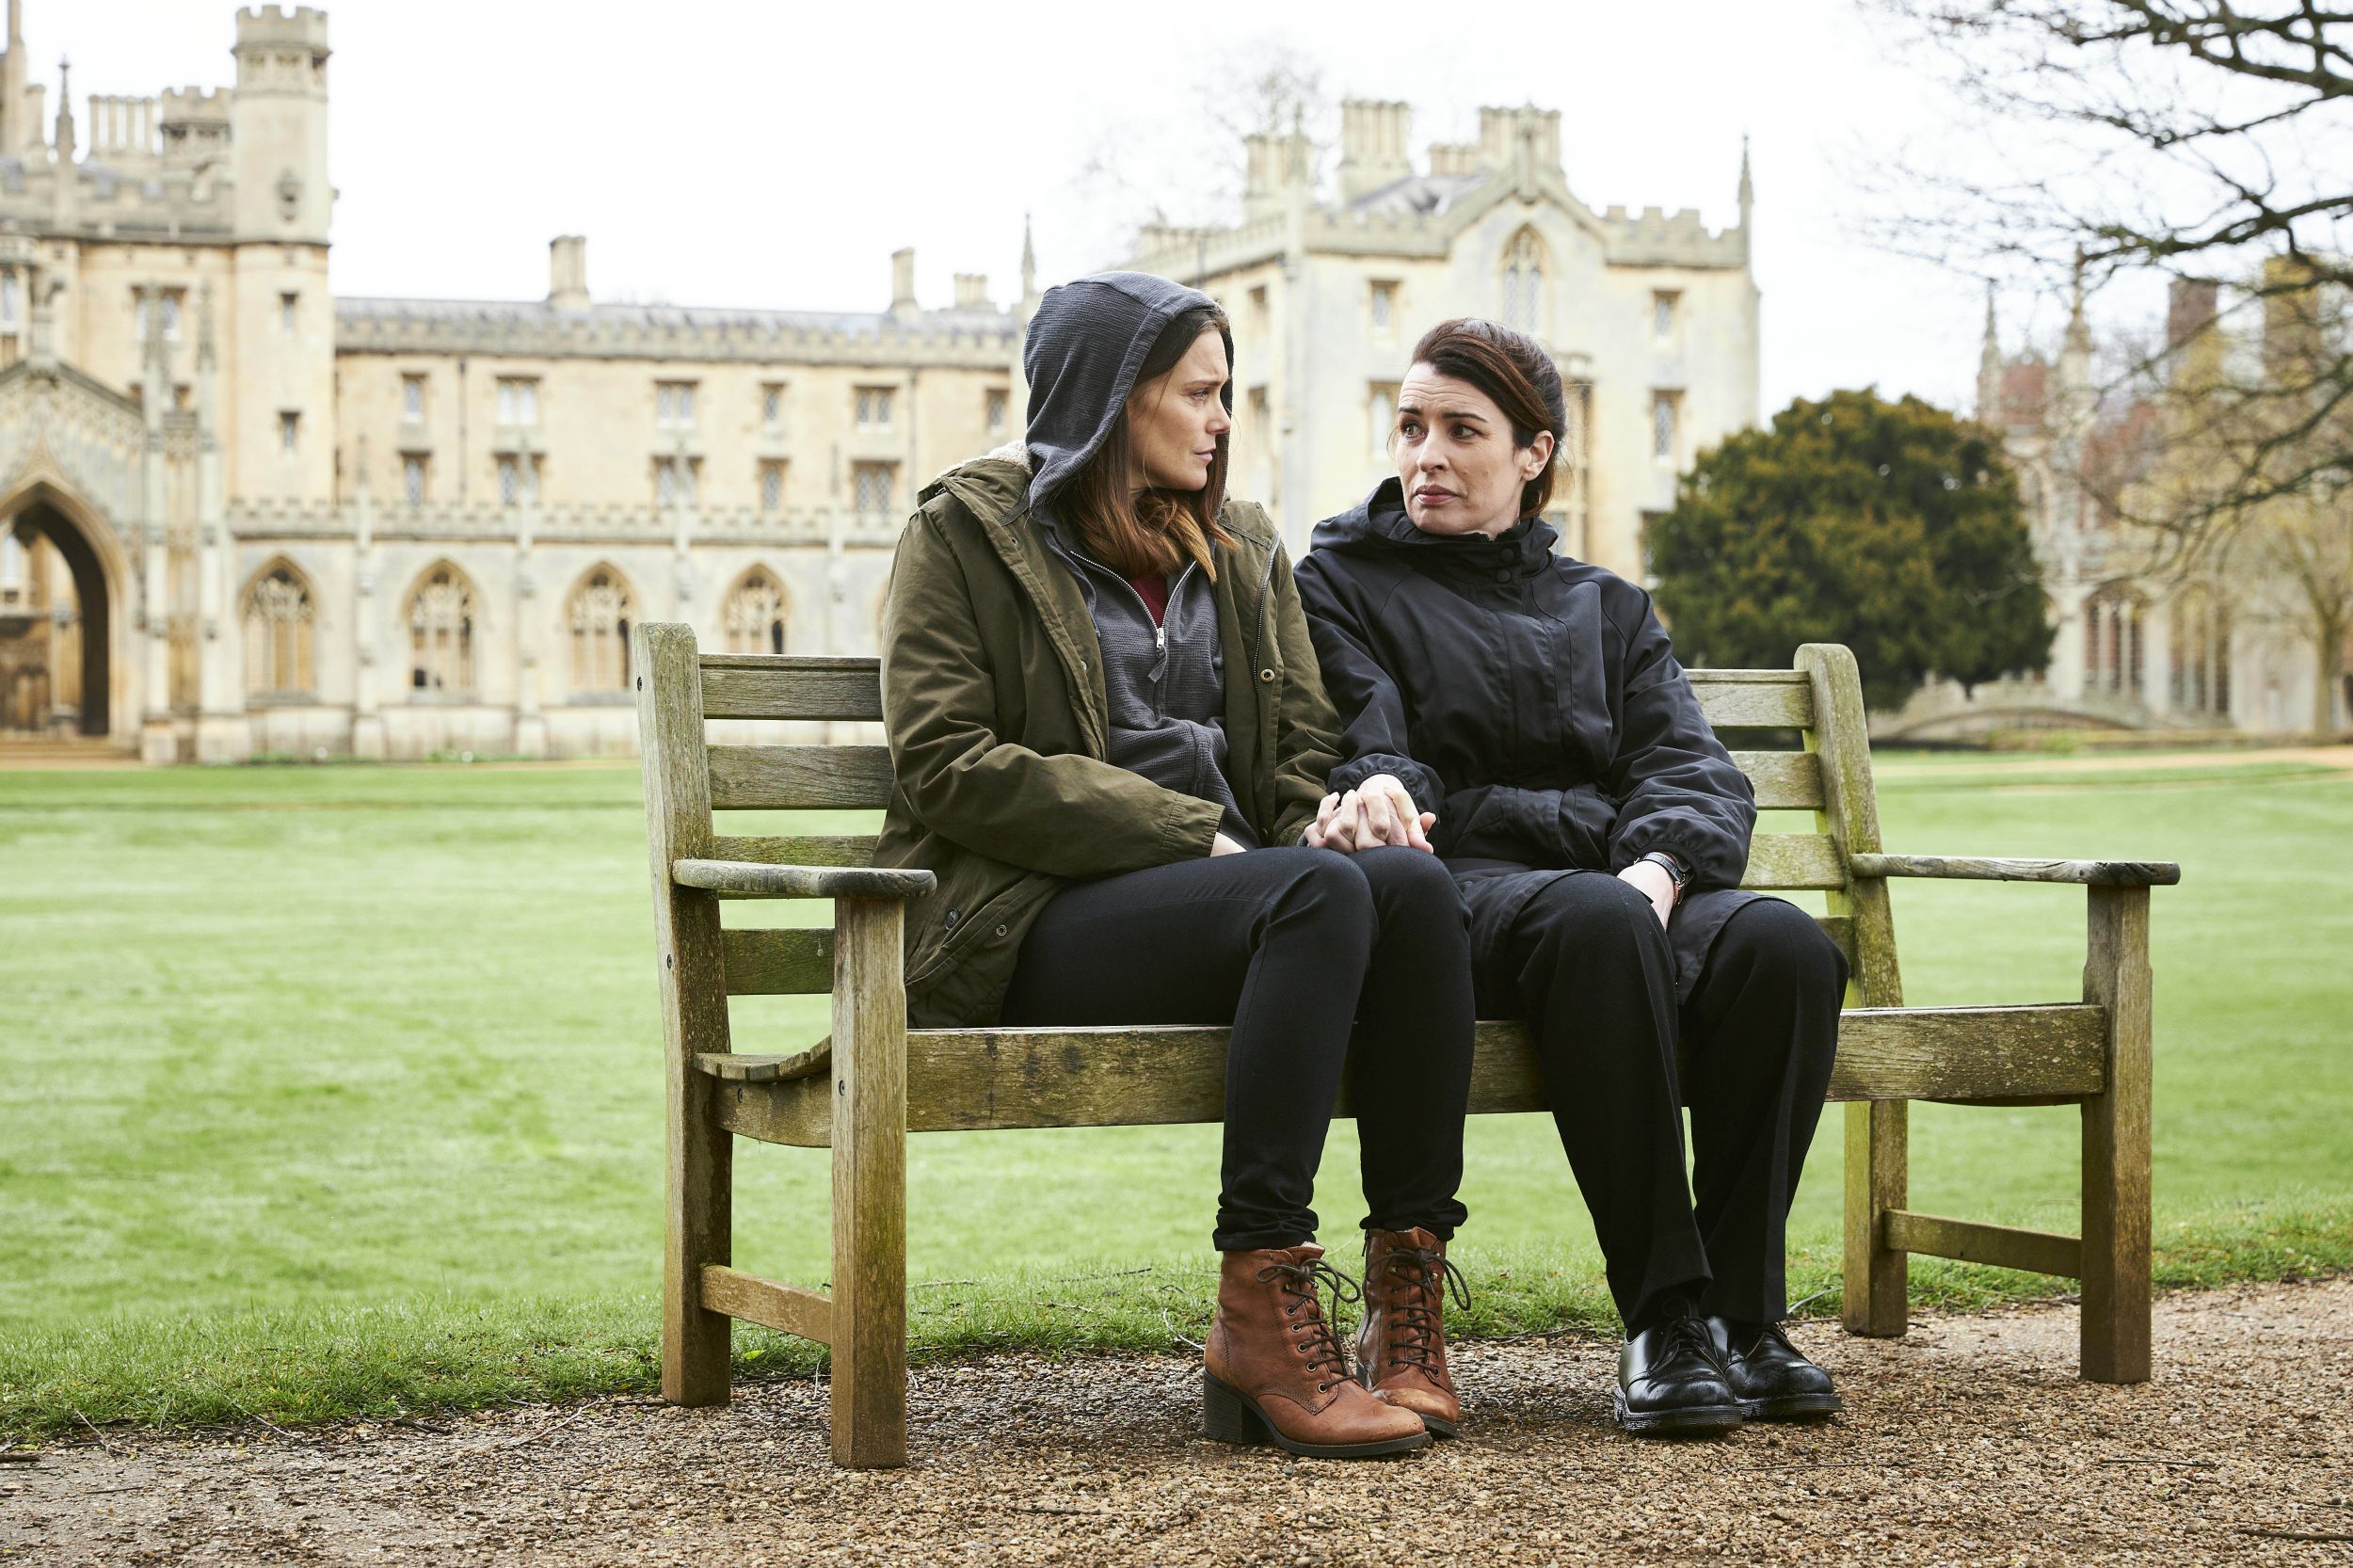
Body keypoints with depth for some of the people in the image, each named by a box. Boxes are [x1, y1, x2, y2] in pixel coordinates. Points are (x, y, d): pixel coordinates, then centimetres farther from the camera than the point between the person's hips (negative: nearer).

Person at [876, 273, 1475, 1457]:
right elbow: (948, 766, -7)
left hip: (1215, 891, 6)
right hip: (1035, 919, -5)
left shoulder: (1239, 550, 22)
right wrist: (1184, 835, -14)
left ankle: (1408, 1300, -28)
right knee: (1321, 894, -33)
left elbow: (1303, 749, 20)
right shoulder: (966, 532, 4)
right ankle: (1257, 1311, -35)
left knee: (1416, 884, -27)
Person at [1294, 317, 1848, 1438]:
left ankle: (1743, 1310, -25)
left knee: (1783, 941, -30)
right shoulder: (1343, 581, 18)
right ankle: (1663, 1318, -36)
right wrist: (1374, 788, -26)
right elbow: (1359, 741, 0)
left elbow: (1693, 767, 11)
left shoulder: (1606, 608, 27)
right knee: (1594, 919, -39)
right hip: (1460, 890, -4)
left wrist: (1660, 865, -12)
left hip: (1619, 874, 4)